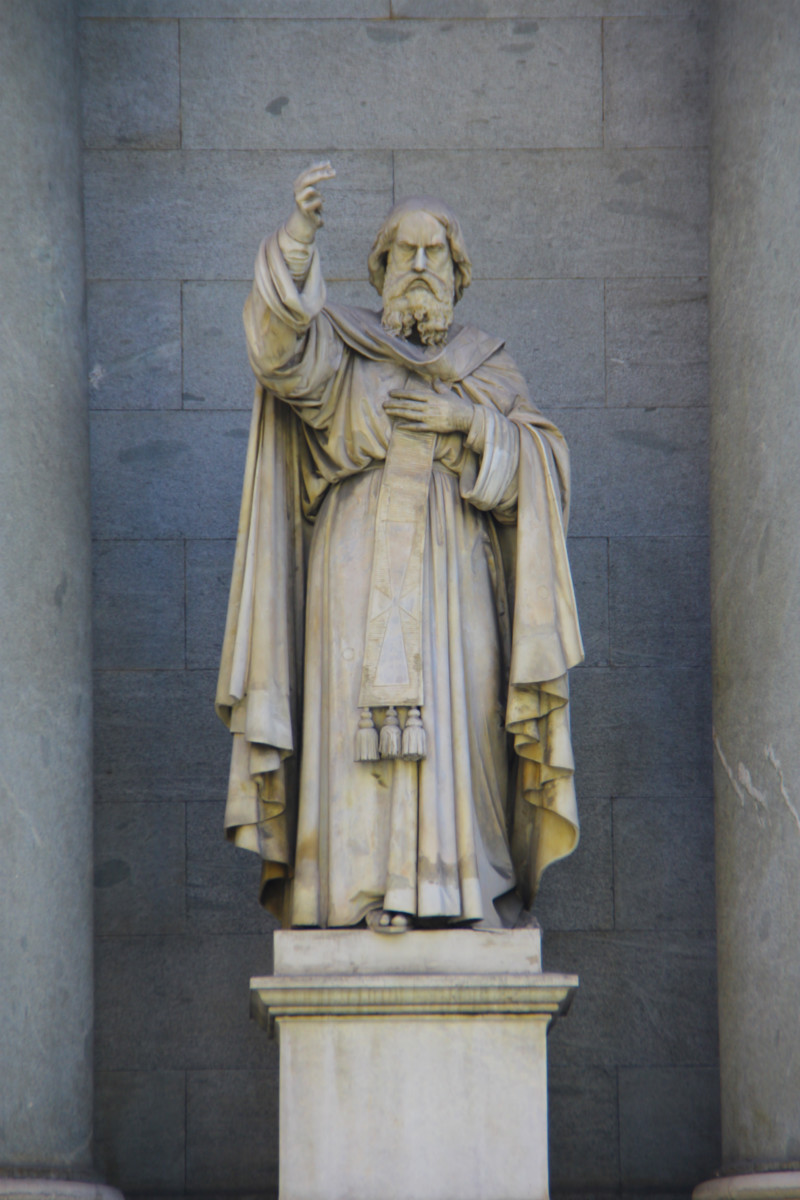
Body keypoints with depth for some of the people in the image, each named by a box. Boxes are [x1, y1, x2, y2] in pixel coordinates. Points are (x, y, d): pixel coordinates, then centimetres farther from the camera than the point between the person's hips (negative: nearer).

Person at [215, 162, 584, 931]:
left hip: (453, 576, 2)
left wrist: (470, 424, -10)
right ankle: (379, 892, -14)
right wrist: (298, 234, -27)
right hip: (362, 569, -2)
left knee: (460, 718, -6)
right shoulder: (341, 349, 11)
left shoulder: (487, 369, 17)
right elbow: (284, 345, -12)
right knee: (366, 714, -12)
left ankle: (472, 889, -4)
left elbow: (541, 469, 6)